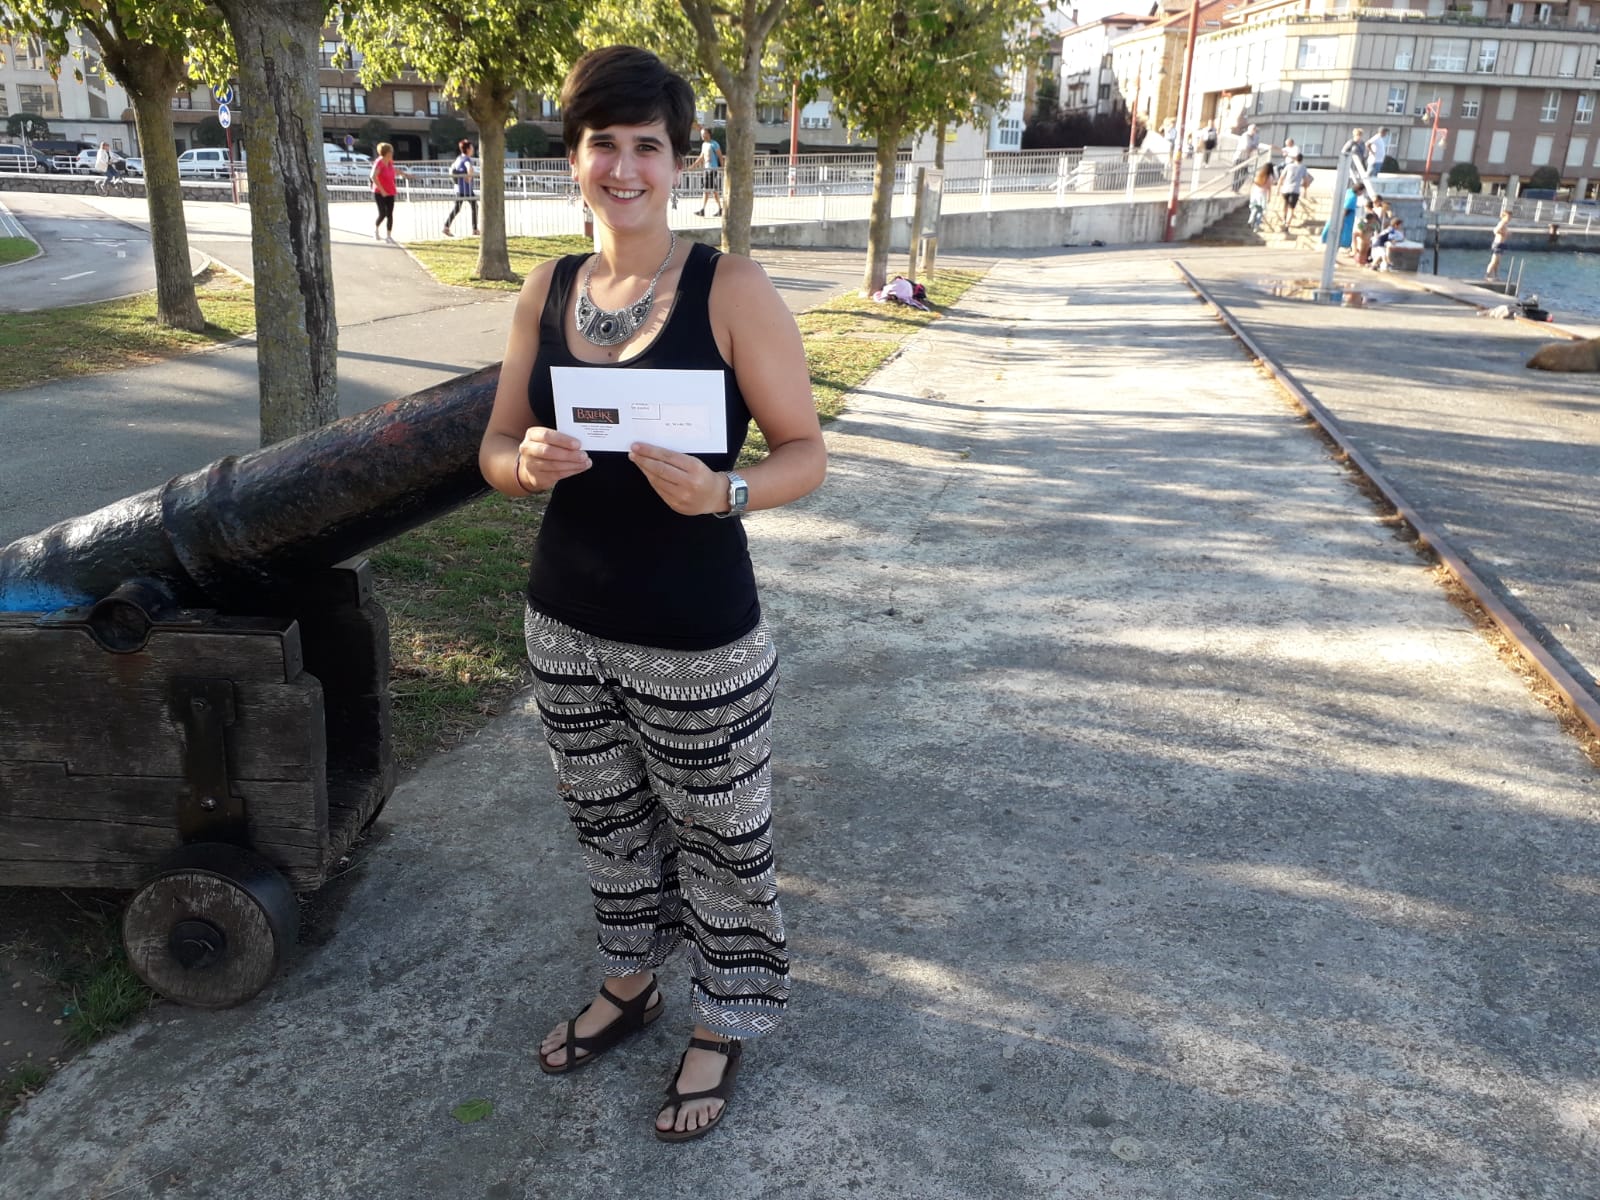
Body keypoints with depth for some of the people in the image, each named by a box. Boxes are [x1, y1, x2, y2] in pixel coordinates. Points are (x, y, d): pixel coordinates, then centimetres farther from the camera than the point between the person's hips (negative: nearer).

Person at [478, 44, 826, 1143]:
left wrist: (720, 492, -29)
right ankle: (631, 985, 46)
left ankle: (722, 1026, 35)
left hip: (697, 641, -5)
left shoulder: (732, 289, -10)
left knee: (719, 842, 10)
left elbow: (806, 454, -9)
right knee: (607, 821, 21)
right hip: (565, 625, 5)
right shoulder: (546, 290, 5)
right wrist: (527, 463, -15)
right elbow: (495, 450, 8)